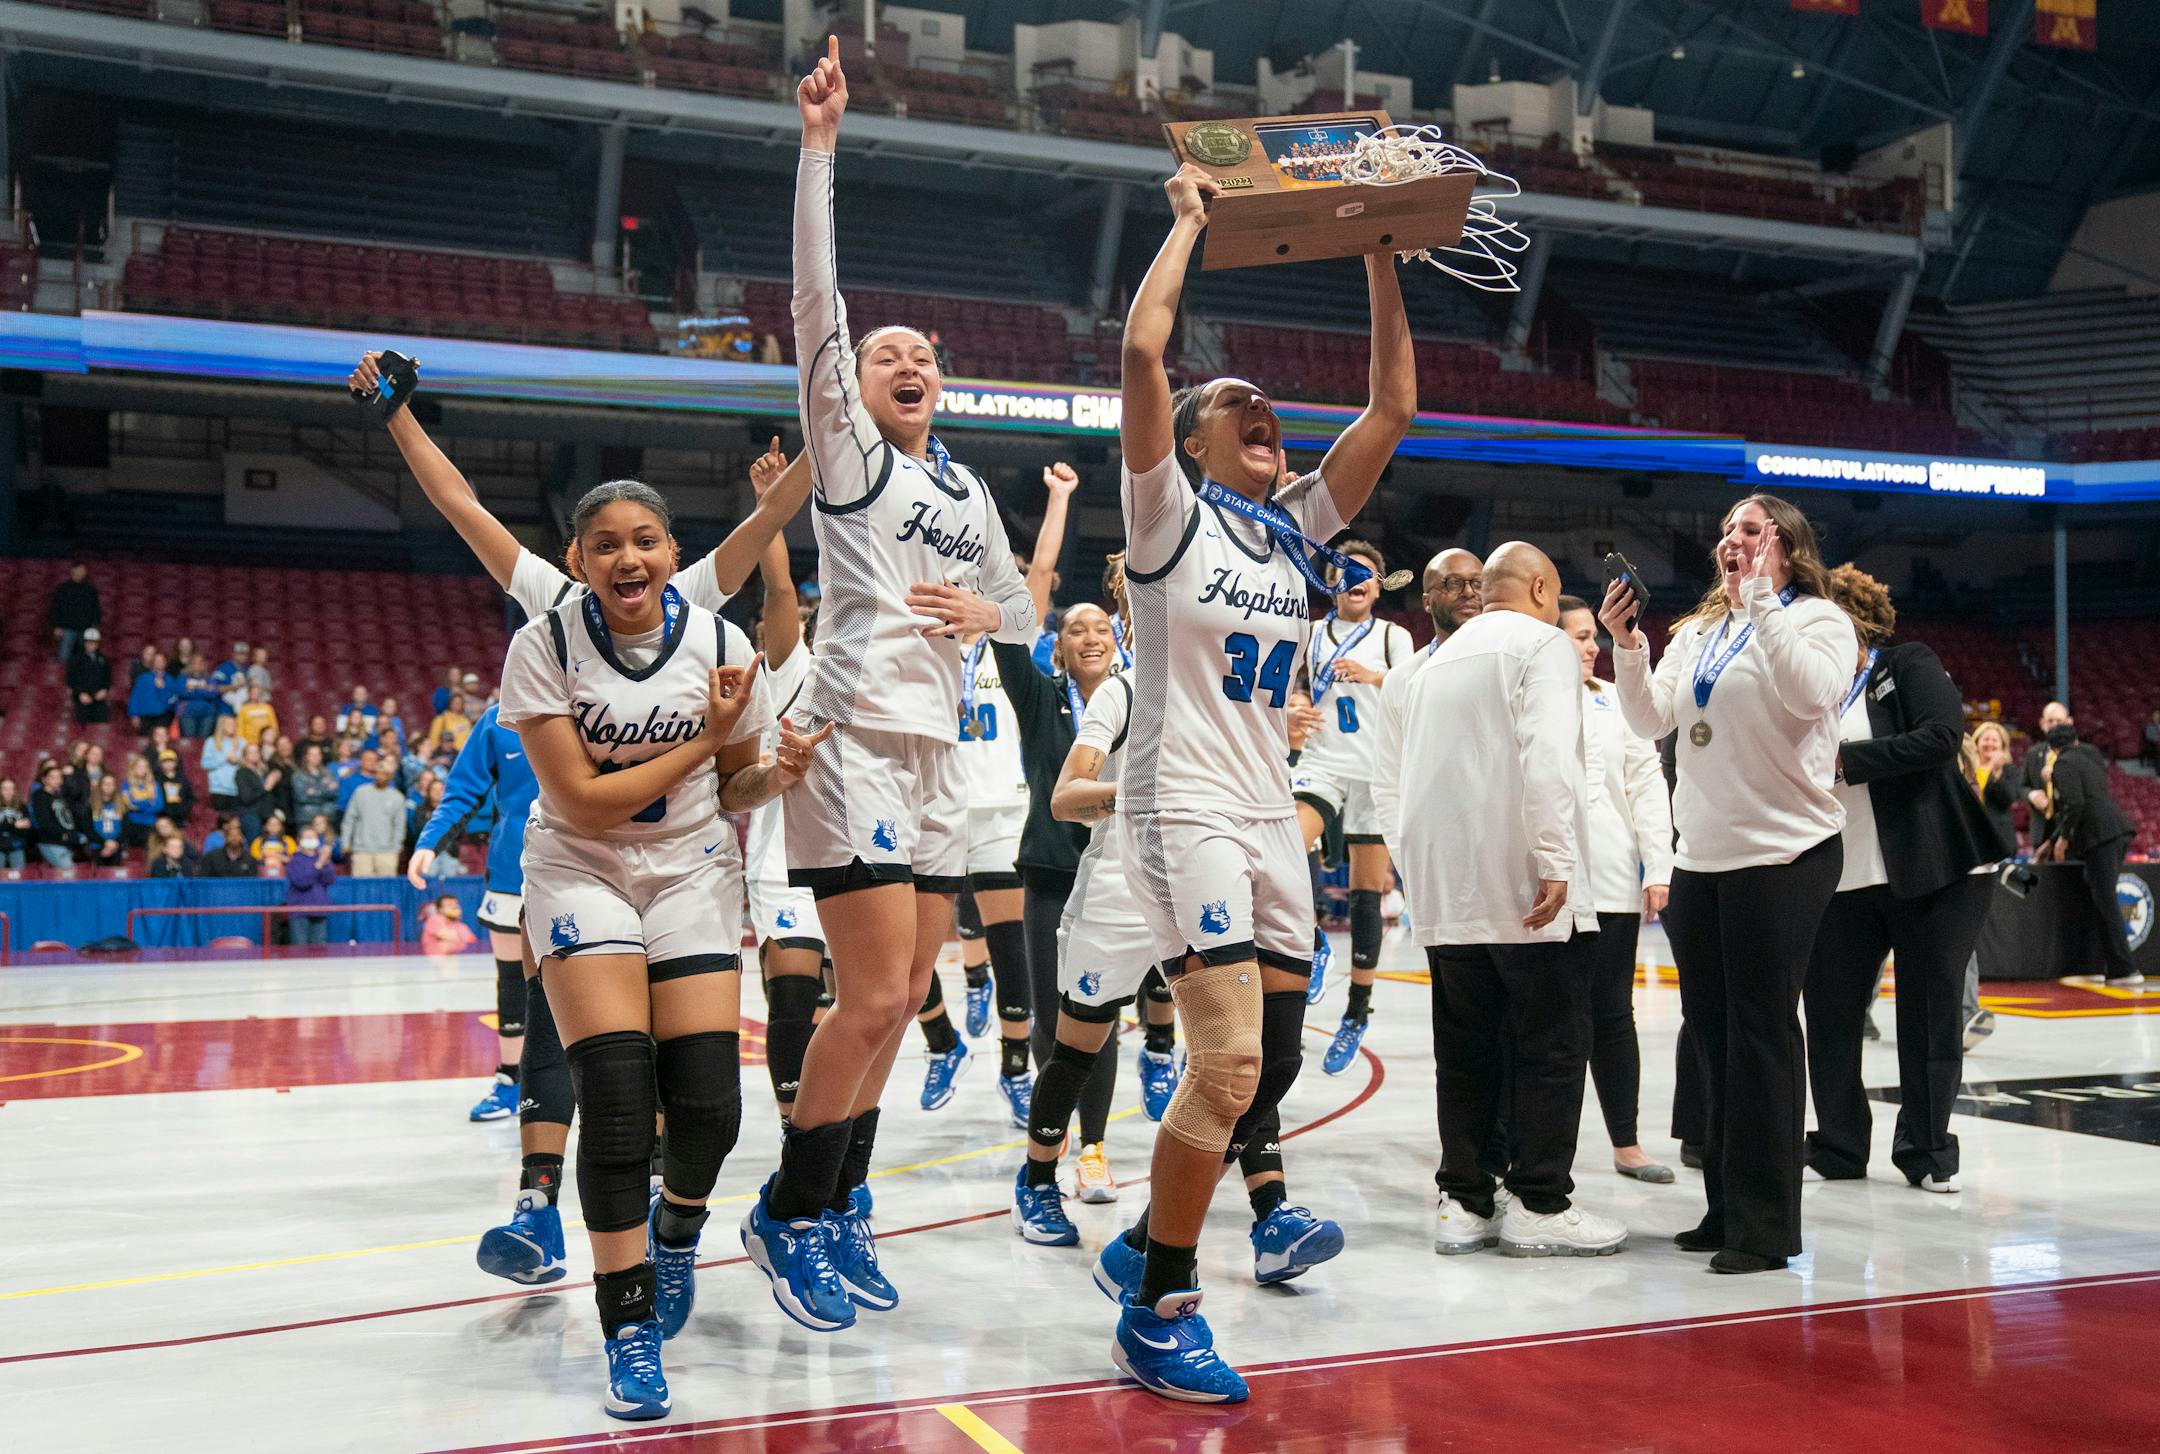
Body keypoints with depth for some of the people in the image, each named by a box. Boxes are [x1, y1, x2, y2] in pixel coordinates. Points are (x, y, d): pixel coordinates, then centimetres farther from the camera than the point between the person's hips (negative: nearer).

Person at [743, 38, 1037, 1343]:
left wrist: (986, 613, 2)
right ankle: (789, 1212, 6)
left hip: (937, 750, 7)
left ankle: (840, 1212, 20)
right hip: (857, 738, -7)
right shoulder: (846, 449, 1)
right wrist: (820, 143, -16)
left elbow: (1025, 612, 25)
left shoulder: (966, 488, 19)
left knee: (904, 1000, 8)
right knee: (872, 997, -11)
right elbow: (816, 300, -11)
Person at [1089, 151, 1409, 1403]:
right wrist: (1191, 217, -6)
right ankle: (1159, 1308, -1)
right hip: (1185, 807, -7)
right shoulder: (1170, 514, -2)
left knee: (1274, 1058, 11)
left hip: (1271, 816, 7)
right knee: (1230, 1060, -16)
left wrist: (1381, 257, 6)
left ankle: (1148, 1244, 30)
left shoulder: (1299, 526, 13)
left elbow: (1395, 407, 9)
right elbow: (1142, 351, -16)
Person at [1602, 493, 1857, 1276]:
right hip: (1700, 856, 7)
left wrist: (1760, 601, -19)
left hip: (1783, 852, -6)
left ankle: (1765, 1225, 3)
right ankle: (1726, 1208, 21)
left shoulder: (1819, 619, -2)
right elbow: (1651, 721, 9)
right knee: (1711, 1033, 10)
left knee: (1762, 1031, -5)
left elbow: (1812, 693, -22)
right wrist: (1627, 646, -5)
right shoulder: (1697, 631, 15)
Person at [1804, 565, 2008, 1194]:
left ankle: (1927, 1152, 15)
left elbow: (1942, 736, -18)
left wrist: (1847, 759, -18)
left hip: (1936, 873, -5)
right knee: (1830, 1013, 4)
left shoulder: (1910, 665, -2)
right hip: (1844, 880, 5)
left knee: (1930, 1013, 3)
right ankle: (1838, 1147, 17)